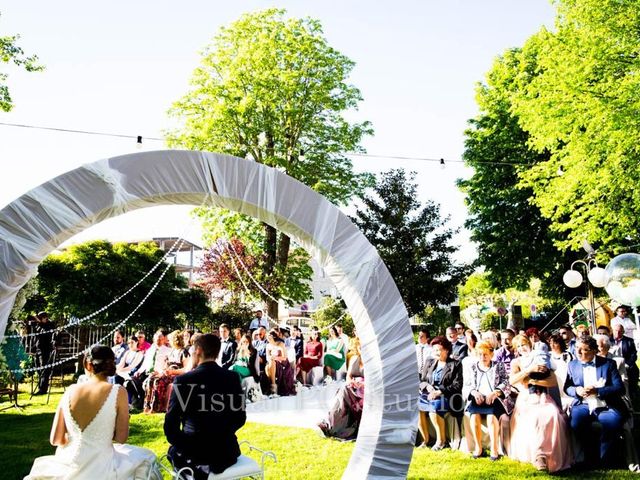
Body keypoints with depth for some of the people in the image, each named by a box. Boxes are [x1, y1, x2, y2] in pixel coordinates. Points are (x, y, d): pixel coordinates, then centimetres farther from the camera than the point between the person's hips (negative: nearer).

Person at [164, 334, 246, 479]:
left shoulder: (183, 380, -13)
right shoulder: (233, 377, -5)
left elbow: (170, 425, -9)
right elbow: (240, 419, 4)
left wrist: (186, 447, 8)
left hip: (193, 454, -3)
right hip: (226, 452, 3)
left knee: (174, 450, 31)